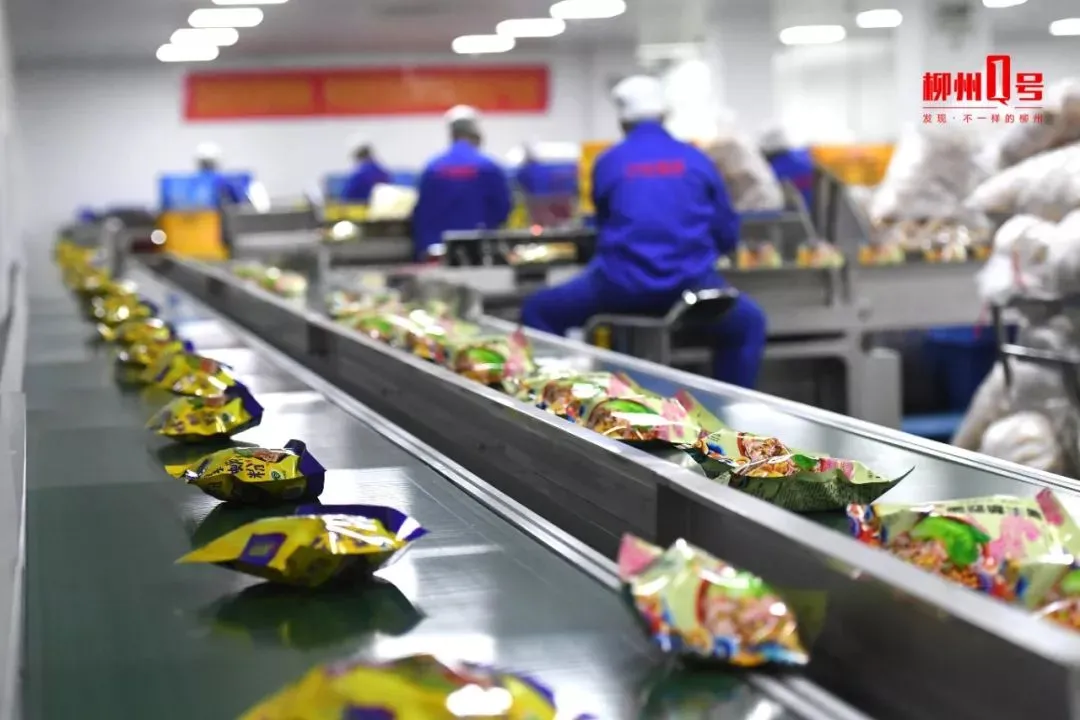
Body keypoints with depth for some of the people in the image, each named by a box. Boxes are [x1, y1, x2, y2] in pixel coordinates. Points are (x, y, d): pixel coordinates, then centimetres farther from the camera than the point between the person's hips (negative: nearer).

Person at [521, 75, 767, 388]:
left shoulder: (608, 162, 8)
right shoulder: (696, 160, 10)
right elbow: (728, 236, 15)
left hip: (621, 285, -1)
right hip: (690, 285, 1)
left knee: (538, 312, 20)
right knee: (749, 322, 30)